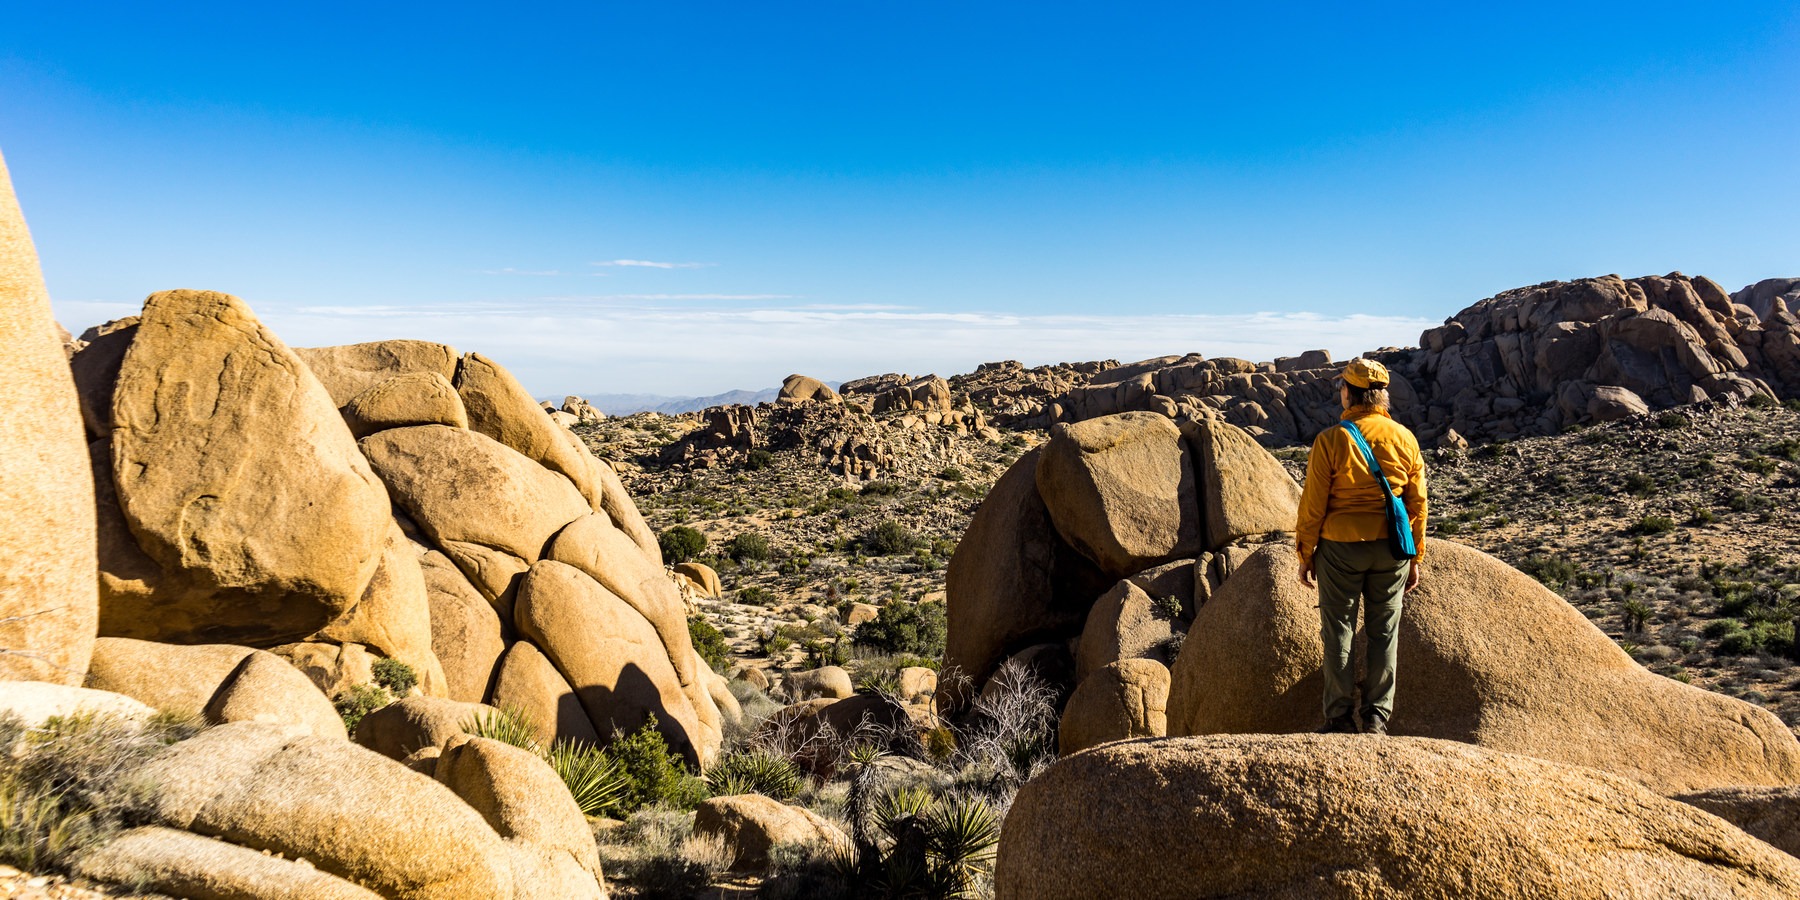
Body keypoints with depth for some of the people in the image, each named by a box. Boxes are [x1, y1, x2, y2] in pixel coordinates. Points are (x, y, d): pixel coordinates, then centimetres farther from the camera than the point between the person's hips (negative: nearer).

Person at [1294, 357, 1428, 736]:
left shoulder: (1331, 440, -10)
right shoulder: (1404, 438, 1)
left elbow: (1313, 505, -8)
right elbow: (1417, 503, 6)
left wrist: (1306, 555, 2)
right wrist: (1415, 557, 14)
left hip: (1340, 548, -3)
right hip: (1391, 549, 3)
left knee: (1339, 632, 7)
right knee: (1384, 632, 11)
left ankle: (1340, 720, 11)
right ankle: (1377, 720, 16)